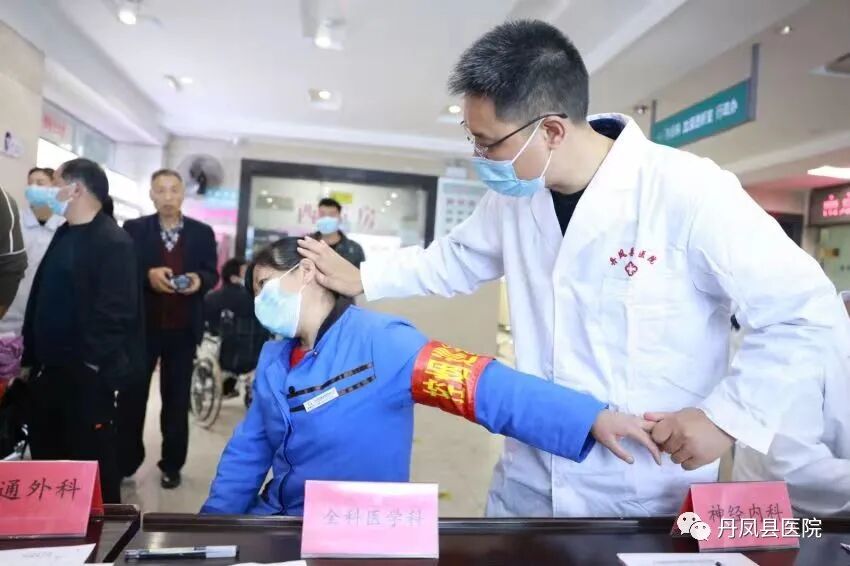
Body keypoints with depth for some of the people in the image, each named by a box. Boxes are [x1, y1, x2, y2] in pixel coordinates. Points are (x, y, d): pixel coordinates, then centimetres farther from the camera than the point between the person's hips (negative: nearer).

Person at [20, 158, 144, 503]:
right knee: (45, 454, 19)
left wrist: (92, 366, -19)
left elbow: (116, 312, -20)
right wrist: (31, 356, 15)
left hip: (86, 374, -9)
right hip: (49, 368, 9)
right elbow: (41, 299, 16)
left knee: (91, 457, 5)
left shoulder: (113, 242, -14)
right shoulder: (64, 235, 14)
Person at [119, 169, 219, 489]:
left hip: (183, 328, 1)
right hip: (141, 324, 0)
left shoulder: (202, 233, 4)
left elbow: (212, 276, 3)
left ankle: (171, 465, 23)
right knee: (132, 394, 8)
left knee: (176, 398, 10)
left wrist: (198, 280, -19)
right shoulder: (134, 229, 1)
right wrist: (148, 275, -23)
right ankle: (125, 462, 24)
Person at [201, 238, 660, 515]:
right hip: (277, 519, 7)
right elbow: (248, 451, 11)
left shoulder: (379, 341, -21)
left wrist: (590, 418, -40)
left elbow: (484, 385, -31)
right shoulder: (273, 356, 2)